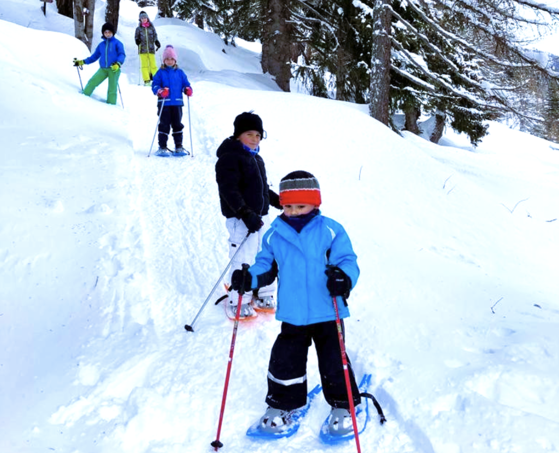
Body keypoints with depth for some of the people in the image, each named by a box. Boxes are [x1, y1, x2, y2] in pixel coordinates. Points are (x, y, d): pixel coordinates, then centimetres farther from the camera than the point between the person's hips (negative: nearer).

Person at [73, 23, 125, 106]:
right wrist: (82, 62, 17)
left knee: (112, 89, -4)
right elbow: (94, 57, 22)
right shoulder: (101, 45, 17)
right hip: (103, 69, 4)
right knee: (92, 82, -8)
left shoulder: (117, 43, 2)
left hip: (114, 69, -4)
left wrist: (118, 64, -28)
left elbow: (122, 54, -9)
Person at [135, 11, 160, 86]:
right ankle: (146, 81, -1)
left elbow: (155, 36, 12)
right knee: (144, 65, -2)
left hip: (151, 48, 0)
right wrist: (137, 40, -12)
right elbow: (136, 37, 10)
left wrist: (157, 43, -5)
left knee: (153, 65, -2)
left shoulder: (151, 27, 8)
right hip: (142, 49, 0)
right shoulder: (138, 28, 6)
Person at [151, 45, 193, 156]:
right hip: (164, 103, -3)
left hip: (177, 103, 3)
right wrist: (160, 91, -21)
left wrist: (188, 90, -7)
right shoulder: (160, 73, 3)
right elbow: (154, 85, -1)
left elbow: (185, 84, 15)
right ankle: (162, 147, 4)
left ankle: (179, 147, 15)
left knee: (177, 125, 7)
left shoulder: (180, 72, 11)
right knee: (164, 125, -1)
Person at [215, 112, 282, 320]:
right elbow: (229, 190, -22)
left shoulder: (256, 158, 16)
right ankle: (237, 304, 7)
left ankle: (263, 296, 30)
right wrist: (246, 214, -30)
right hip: (241, 218, -9)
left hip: (261, 215, 9)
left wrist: (280, 201, 28)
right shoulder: (229, 158, -12)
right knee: (243, 260, -6)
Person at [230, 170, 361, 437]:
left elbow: (347, 261, -11)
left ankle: (343, 405, 31)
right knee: (285, 360, 9)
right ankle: (282, 405, 30)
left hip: (327, 313, -2)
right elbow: (266, 266, 9)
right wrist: (250, 278, -10)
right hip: (292, 314, 3)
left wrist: (343, 277, -32)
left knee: (333, 361, 9)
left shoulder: (331, 231, -9)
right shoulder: (274, 235, 1)